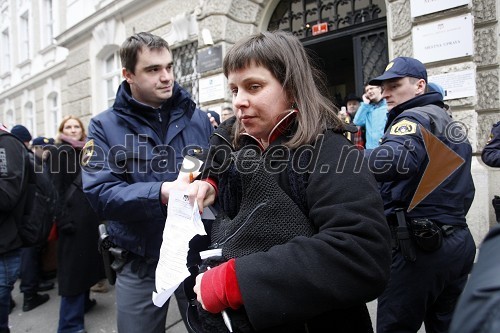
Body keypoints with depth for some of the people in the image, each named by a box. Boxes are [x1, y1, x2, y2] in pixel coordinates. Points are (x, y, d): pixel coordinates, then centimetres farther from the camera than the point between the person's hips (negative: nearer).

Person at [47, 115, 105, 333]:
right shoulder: (58, 152, -4)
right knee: (73, 263, -4)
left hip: (90, 212, 7)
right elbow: (56, 187, -12)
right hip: (73, 214, -7)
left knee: (86, 257, 16)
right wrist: (62, 218, -19)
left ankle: (83, 301, 34)